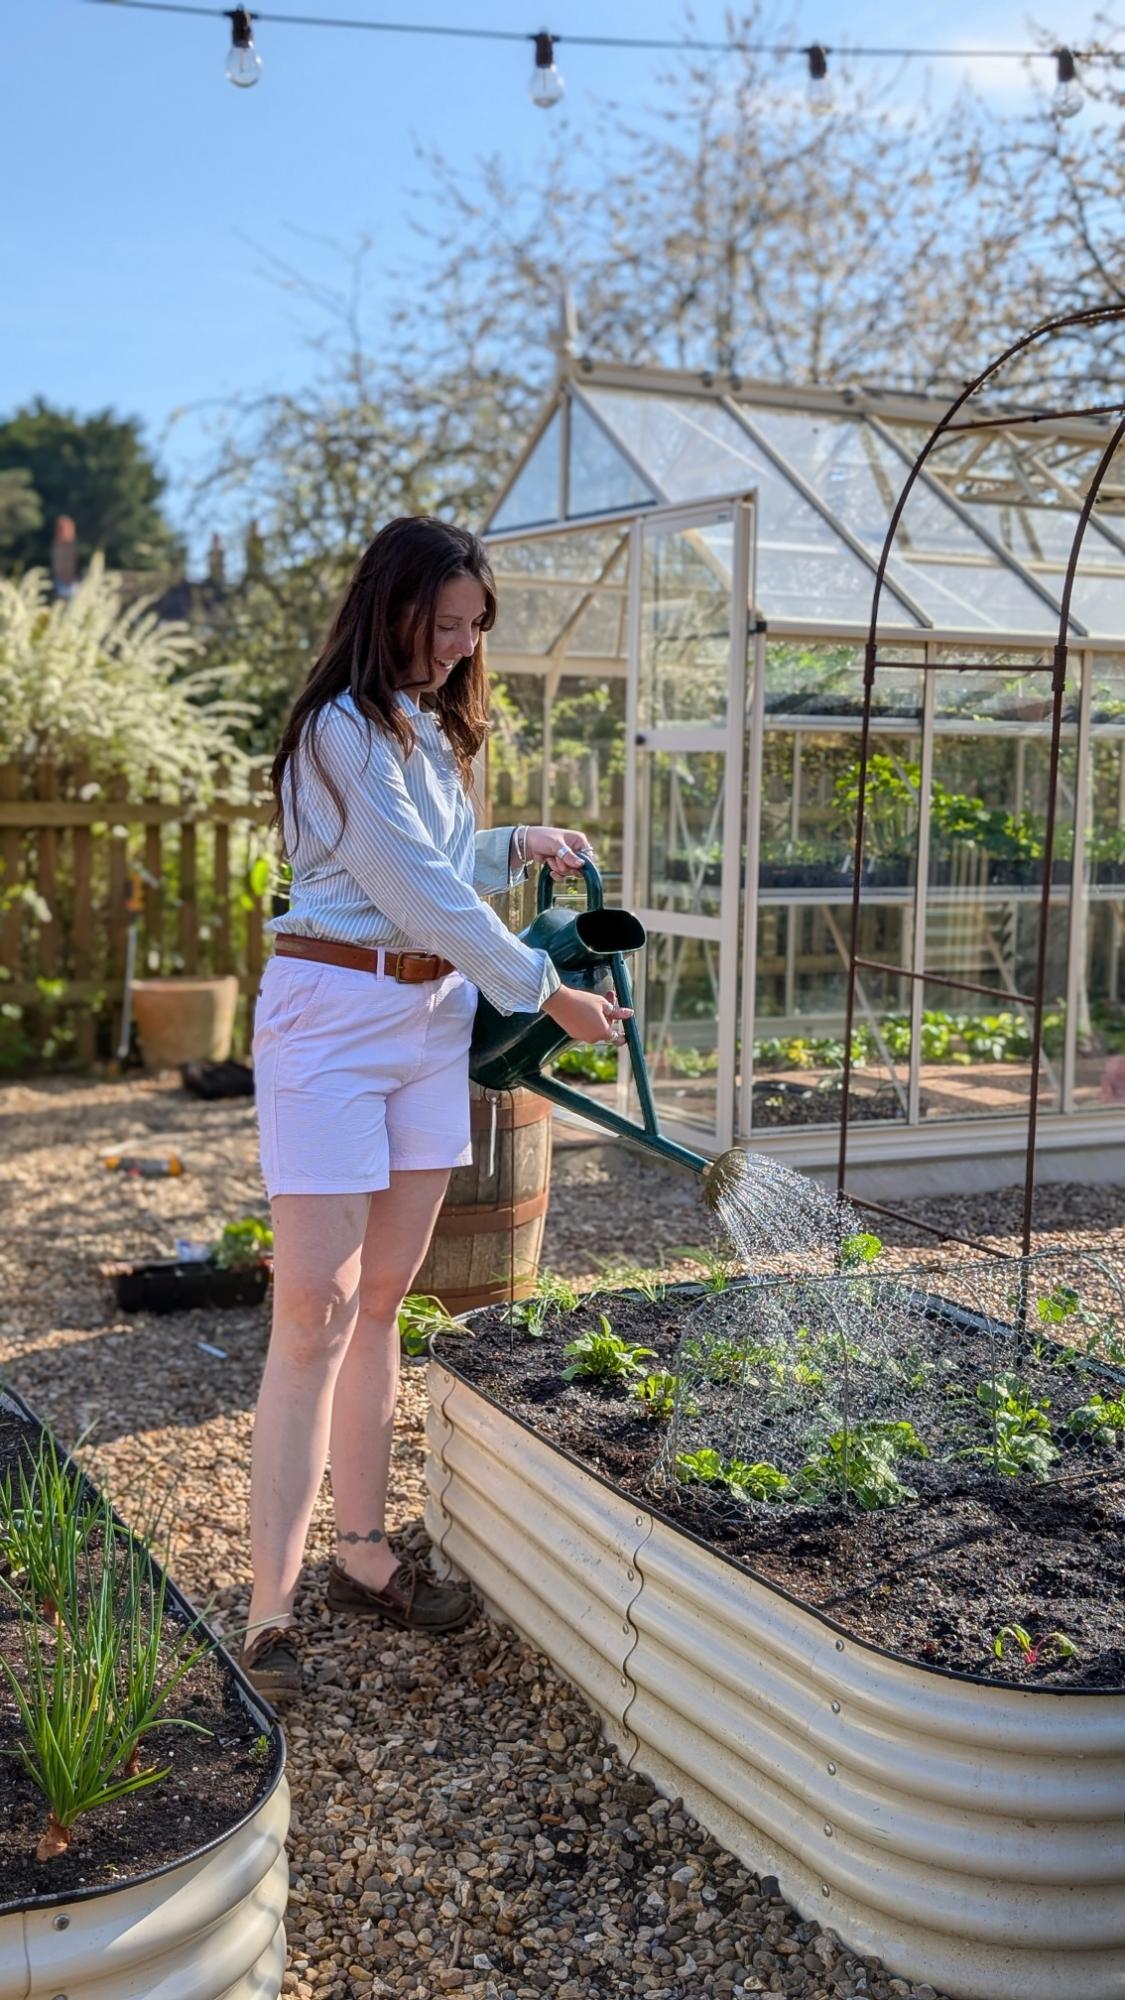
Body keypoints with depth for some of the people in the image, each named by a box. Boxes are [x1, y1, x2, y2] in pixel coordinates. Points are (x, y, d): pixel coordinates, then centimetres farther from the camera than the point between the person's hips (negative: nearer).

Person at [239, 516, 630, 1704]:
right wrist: (546, 992, -10)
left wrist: (518, 846, 5)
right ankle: (270, 1614, -3)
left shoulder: (432, 727, 15)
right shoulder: (343, 729, -13)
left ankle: (364, 1559, 22)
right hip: (334, 1015, -8)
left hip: (432, 1016, 8)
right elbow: (417, 890, -15)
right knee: (315, 1312, -9)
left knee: (381, 1301, 11)